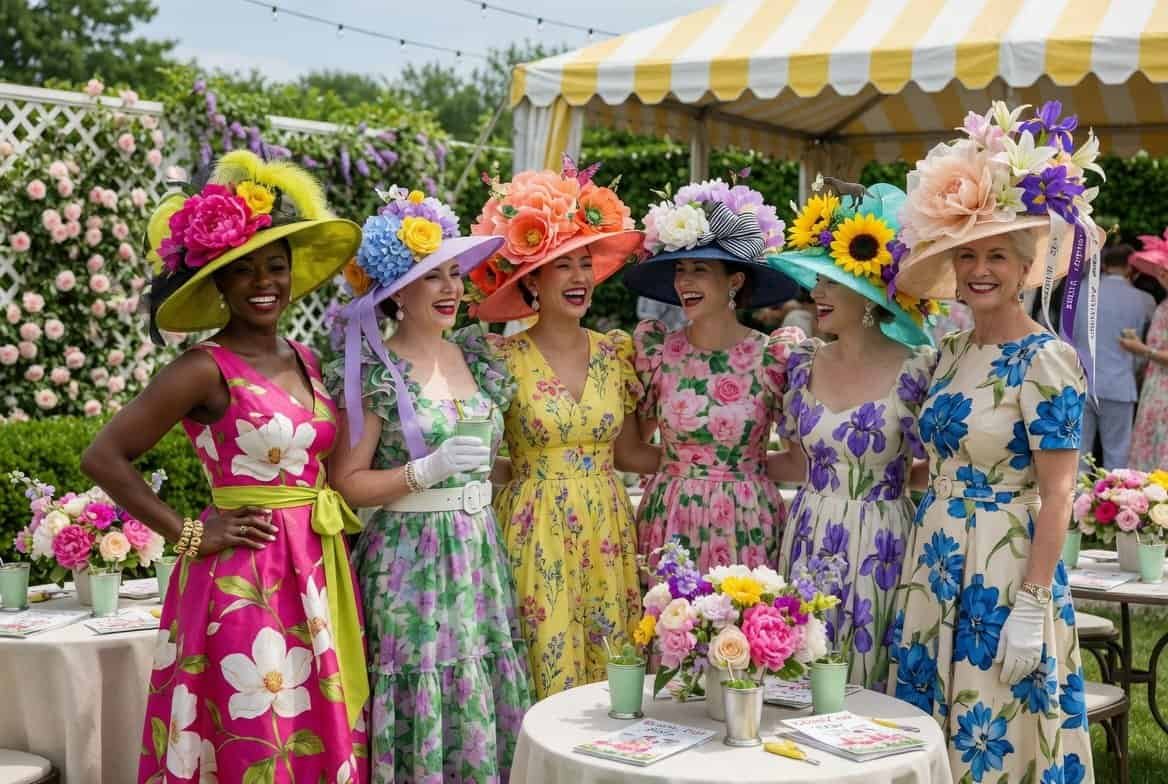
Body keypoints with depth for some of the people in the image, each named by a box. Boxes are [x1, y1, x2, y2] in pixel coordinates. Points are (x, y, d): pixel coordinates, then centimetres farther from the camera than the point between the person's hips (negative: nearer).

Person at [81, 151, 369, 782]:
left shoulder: (304, 360, 10)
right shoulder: (205, 369, -11)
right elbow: (104, 457, -14)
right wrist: (189, 534, -12)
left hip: (320, 576, 7)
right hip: (244, 581, -7)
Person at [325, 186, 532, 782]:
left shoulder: (477, 361, 10)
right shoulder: (375, 372, -8)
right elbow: (347, 484, -9)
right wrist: (428, 471, -19)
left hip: (480, 553, 6)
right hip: (409, 559, -6)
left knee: (486, 707, 7)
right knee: (424, 711, -4)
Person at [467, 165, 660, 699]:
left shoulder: (616, 352, 6)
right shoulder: (503, 358, -5)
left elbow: (628, 452, 12)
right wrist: (523, 470, -14)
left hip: (606, 534, 4)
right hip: (534, 533, -3)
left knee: (613, 674, 7)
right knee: (548, 675, 0)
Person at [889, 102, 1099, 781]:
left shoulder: (1046, 360, -13)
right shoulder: (952, 351, 9)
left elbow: (1057, 496, -15)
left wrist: (1031, 608, -19)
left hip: (1004, 576, -7)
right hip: (934, 571, 7)